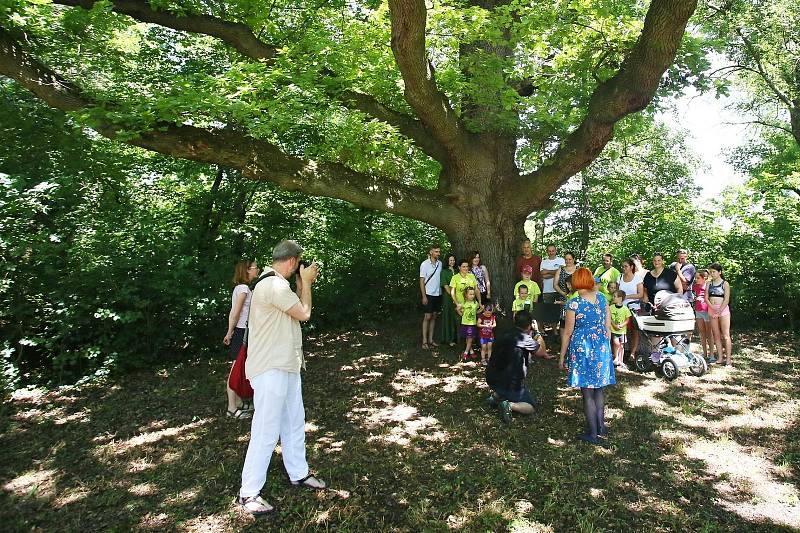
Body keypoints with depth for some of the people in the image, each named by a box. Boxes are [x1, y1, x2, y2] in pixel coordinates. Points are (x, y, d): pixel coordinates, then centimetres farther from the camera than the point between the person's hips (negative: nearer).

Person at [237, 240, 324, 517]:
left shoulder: (277, 283, 12)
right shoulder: (275, 285, -22)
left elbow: (297, 308, 18)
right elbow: (304, 313, -16)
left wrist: (303, 282, 10)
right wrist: (306, 281, -4)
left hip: (286, 366, 11)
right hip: (270, 370, -11)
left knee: (294, 423, 19)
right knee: (266, 431, -2)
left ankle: (299, 473, 34)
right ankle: (248, 493, 12)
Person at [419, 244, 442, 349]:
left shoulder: (440, 263, 7)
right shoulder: (425, 264, -8)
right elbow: (422, 281, -8)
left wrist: (441, 291, 7)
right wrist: (424, 296, -13)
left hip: (438, 294, 5)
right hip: (428, 294, -5)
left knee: (434, 317, 9)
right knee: (427, 317, -5)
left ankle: (431, 339, 16)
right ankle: (424, 341, 1)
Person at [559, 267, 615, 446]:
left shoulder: (574, 303, -15)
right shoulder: (602, 298, 0)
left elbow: (568, 332, -10)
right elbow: (608, 325, 7)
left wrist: (562, 356, 0)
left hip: (583, 349, -5)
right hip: (602, 347, 5)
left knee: (587, 393, 5)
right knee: (599, 388, 19)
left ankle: (592, 434, 13)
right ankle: (601, 427, 30)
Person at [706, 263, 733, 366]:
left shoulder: (725, 284, 0)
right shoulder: (708, 283, 11)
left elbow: (726, 299, -7)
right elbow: (706, 298, 6)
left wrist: (719, 311, -14)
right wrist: (712, 307, -10)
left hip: (723, 309, -4)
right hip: (711, 310, 4)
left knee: (725, 335, -7)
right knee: (716, 335, 5)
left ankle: (728, 359, -6)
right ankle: (720, 357, 10)